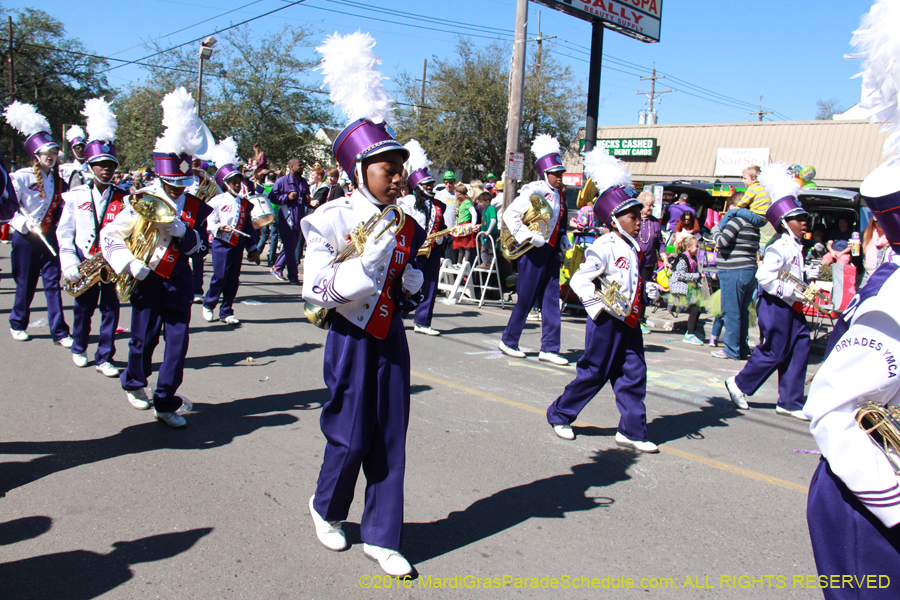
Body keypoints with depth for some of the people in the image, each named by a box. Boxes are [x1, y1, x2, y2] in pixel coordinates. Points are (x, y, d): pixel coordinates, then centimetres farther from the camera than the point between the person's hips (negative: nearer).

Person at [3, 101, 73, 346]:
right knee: (25, 284, 7)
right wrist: (28, 224, -18)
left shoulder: (58, 181, 6)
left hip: (49, 238, 3)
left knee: (53, 283, 0)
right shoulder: (21, 177, -9)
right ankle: (18, 324, 28)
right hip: (25, 238, -3)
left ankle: (59, 332, 2)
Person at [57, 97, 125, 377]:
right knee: (84, 307, 11)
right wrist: (69, 264, -8)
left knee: (111, 309, 0)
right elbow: (64, 232, 2)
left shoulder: (123, 198, 2)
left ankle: (104, 358, 10)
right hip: (83, 263, 0)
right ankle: (79, 348, 33)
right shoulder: (76, 196, 2)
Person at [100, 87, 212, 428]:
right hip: (147, 280, -2)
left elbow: (196, 245, -1)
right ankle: (134, 384, 38)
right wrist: (130, 265, -19)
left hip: (179, 281, 2)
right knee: (143, 339, 9)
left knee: (178, 341, 0)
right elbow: (109, 236, -7)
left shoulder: (196, 206, 4)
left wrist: (179, 229, -19)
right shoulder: (142, 201, -6)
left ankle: (166, 402, 12)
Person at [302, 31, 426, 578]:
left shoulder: (407, 226, 5)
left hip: (391, 339, 5)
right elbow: (317, 289, -18)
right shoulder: (332, 220, -12)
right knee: (350, 436, 4)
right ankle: (326, 508, 35)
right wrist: (368, 261, -26)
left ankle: (381, 537, 20)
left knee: (390, 438, 7)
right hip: (352, 340, -5)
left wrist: (411, 279, -5)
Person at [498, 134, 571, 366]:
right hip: (534, 252, -8)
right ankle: (509, 341, 18)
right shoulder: (533, 191, -12)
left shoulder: (558, 195, 12)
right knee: (526, 299, 1)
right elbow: (509, 215, -19)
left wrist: (563, 238, 10)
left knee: (551, 300, 6)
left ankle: (549, 348, 12)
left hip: (551, 252, 8)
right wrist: (529, 237, -23)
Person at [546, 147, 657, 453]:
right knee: (592, 374, 3)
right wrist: (598, 308, -21)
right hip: (607, 323, -8)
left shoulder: (633, 248, 10)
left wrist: (636, 309, 13)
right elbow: (580, 281, -21)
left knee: (634, 376, 6)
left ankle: (632, 431, 15)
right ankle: (559, 415, 22)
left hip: (629, 322, 8)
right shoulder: (604, 248, -16)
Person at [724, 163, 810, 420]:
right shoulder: (780, 247, -18)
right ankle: (739, 384, 17)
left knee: (799, 348, 8)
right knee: (774, 352, -1)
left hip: (792, 307, 10)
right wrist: (792, 293, -23)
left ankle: (790, 402, 15)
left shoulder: (796, 246, 12)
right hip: (776, 306, -10)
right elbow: (764, 276, -28)